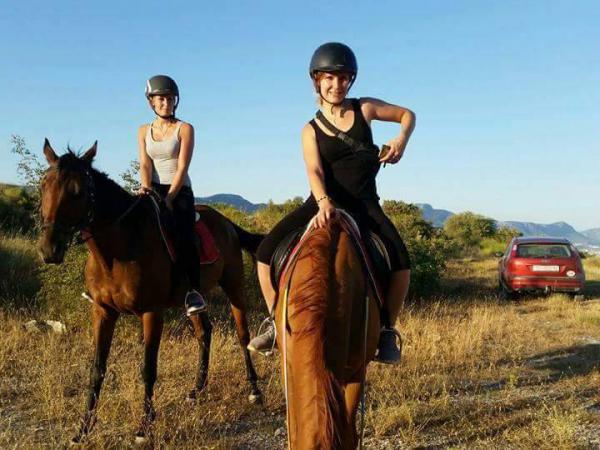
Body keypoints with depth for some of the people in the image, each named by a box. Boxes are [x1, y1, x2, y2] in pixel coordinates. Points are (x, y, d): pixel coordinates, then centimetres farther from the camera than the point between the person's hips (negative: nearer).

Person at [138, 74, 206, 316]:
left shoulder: (184, 129, 1)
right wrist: (146, 187, -20)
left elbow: (182, 167, -8)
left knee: (183, 235, -26)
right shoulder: (144, 131, 12)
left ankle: (194, 290, -23)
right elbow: (145, 164, 1)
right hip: (153, 190, 4)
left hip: (180, 191, -4)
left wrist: (169, 198, -19)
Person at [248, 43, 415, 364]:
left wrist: (401, 141, -4)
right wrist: (323, 202, -32)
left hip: (364, 203, 0)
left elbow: (407, 114, 17)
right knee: (267, 250, -15)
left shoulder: (364, 109, 6)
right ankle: (276, 322, 2)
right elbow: (314, 171, -12)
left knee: (401, 260, -24)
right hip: (323, 202, 1)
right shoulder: (311, 130, 4)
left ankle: (386, 329, -4)